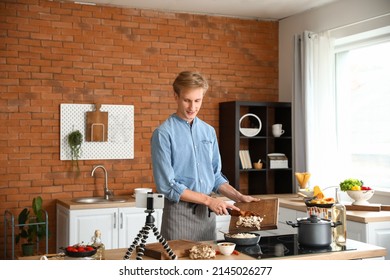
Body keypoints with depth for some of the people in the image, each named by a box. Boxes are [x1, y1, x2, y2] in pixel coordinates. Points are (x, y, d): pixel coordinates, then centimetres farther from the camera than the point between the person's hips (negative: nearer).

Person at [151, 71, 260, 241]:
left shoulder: (209, 131, 10)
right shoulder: (163, 134, -9)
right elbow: (166, 185, -14)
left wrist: (239, 197, 2)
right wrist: (208, 200, -14)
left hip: (207, 214, 6)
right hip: (179, 213, -5)